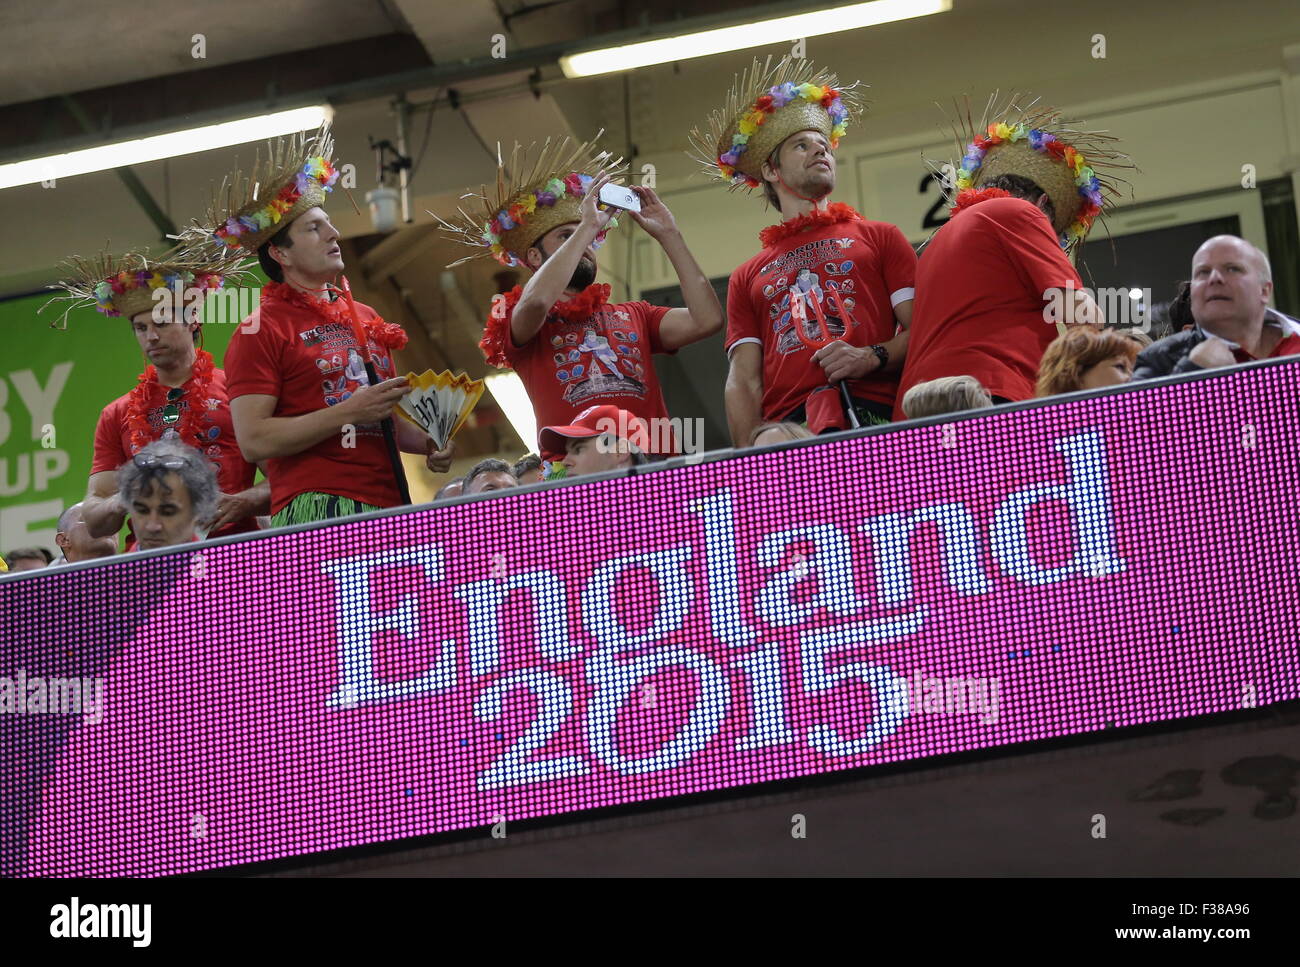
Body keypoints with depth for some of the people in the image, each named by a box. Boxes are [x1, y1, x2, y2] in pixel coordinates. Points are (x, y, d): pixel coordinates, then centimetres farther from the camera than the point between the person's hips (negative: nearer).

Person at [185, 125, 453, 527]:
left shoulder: (365, 318, 21)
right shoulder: (259, 331, -1)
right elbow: (253, 441, -11)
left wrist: (427, 443, 11)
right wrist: (350, 411, -12)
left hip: (388, 507, 6)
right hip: (315, 508, -6)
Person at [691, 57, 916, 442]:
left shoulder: (879, 237, 21)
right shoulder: (747, 278, 25)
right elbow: (743, 381, 14)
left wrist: (873, 357, -10)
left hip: (871, 416, -1)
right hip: (785, 431, 1)